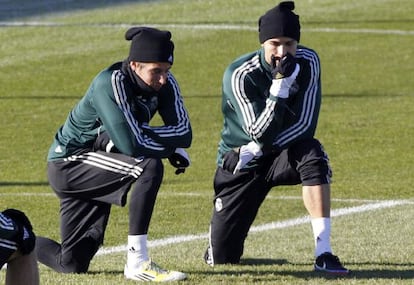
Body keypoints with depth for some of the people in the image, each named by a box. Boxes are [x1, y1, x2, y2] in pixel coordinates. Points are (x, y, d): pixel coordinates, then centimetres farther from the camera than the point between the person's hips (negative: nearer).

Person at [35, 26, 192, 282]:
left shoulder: (165, 83, -6)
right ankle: (138, 262, -29)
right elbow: (131, 144, -35)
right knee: (150, 167, -32)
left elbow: (184, 132, -13)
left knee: (72, 264, 9)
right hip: (69, 163, -8)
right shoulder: (110, 84, -28)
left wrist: (142, 132, -27)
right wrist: (173, 148, -21)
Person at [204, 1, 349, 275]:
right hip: (240, 162, -2)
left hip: (284, 154, 2)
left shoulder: (307, 62, -14)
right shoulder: (240, 75, -22)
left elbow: (305, 125, -17)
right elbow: (260, 135, -29)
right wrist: (280, 84, -37)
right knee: (222, 257, -5)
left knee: (312, 154, -36)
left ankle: (324, 253, -35)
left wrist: (257, 150, -23)